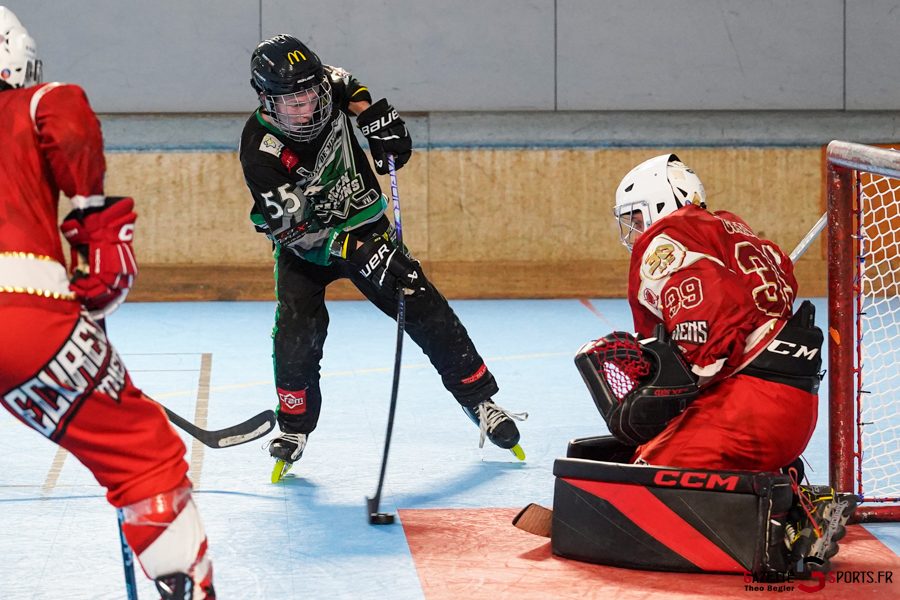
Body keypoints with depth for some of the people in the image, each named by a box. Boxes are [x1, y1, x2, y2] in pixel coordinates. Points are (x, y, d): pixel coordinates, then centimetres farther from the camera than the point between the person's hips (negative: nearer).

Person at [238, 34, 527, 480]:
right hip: (304, 244, -3)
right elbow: (295, 232, -28)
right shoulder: (260, 150, -27)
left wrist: (384, 130, -24)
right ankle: (294, 431, 4)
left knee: (427, 313, -3)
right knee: (296, 334, -19)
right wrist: (355, 254, -36)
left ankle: (481, 402, 13)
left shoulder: (331, 87, -17)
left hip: (364, 227, 3)